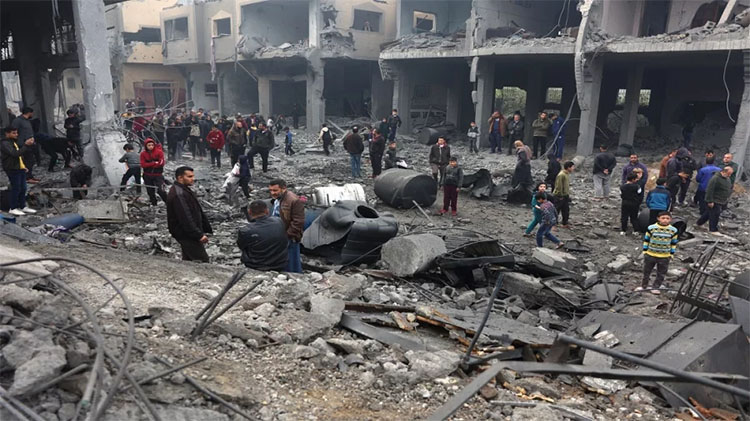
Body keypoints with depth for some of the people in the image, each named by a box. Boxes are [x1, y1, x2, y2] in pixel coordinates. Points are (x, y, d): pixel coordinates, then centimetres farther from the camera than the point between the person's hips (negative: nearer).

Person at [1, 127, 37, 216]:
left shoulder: (15, 142, 15)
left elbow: (24, 151, 21)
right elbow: (15, 153, -25)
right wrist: (26, 145, -26)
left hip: (20, 168, 8)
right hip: (12, 169, -8)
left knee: (23, 188, 11)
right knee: (16, 188, -5)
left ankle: (22, 207, 20)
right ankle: (13, 208, 3)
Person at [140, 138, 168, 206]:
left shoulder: (159, 152, -7)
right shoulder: (143, 154, -1)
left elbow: (161, 163, -15)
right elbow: (143, 165, -10)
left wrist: (149, 165, -12)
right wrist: (154, 163, -17)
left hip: (158, 175, -3)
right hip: (147, 176, 3)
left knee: (160, 190, -16)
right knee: (150, 191, 12)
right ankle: (153, 204, 28)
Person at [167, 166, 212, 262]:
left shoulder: (185, 190, 13)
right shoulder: (178, 194, -23)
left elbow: (198, 211, 17)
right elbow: (185, 218, -27)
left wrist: (206, 229, 16)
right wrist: (199, 235, -25)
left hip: (188, 234, 11)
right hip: (186, 235, -11)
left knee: (188, 260, 18)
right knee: (203, 260, -9)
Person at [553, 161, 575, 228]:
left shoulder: (567, 174, 6)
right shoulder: (561, 175, -24)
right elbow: (558, 186, -23)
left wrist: (568, 194, 15)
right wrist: (561, 196, -18)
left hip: (565, 196, 9)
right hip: (559, 196, -9)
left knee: (566, 210, 16)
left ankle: (565, 224, 28)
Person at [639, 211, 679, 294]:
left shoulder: (673, 230, -6)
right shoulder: (651, 228, -10)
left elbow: (674, 243, 5)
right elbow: (646, 240, -1)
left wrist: (671, 254, 4)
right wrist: (645, 251, -1)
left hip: (664, 257, 1)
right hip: (650, 255, 0)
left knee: (661, 274, 9)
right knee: (646, 271, 13)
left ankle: (655, 287, 24)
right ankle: (644, 285, 30)